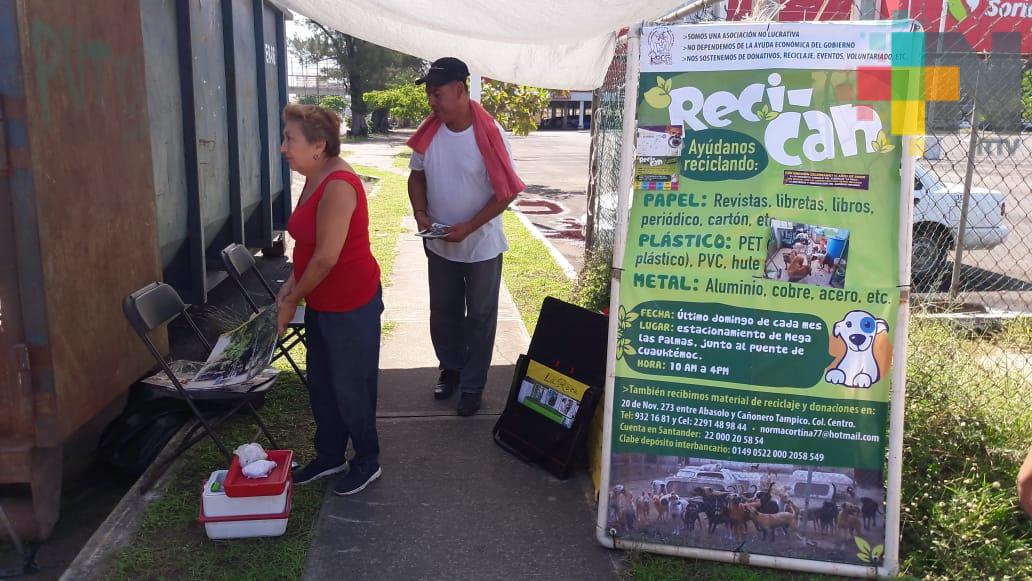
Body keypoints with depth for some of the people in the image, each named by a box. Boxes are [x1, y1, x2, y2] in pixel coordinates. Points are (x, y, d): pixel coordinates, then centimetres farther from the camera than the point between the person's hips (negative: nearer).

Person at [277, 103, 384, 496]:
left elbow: (327, 257, -23)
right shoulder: (315, 180, 6)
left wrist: (292, 301, -12)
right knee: (321, 383, 19)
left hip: (351, 305, -9)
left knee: (351, 386, 6)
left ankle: (367, 462, 25)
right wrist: (291, 284, 4)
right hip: (321, 302, 9)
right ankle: (329, 456, 36)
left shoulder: (338, 186, -24)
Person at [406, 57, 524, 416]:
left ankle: (472, 384, 24)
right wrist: (420, 212, -9)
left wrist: (468, 227, -22)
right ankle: (450, 369, 40)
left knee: (480, 317, 9)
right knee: (443, 313, 19)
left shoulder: (489, 135, -19)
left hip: (481, 246, -4)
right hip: (439, 244, 4)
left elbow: (506, 191, -17)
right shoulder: (429, 132, -6)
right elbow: (417, 174, 8)